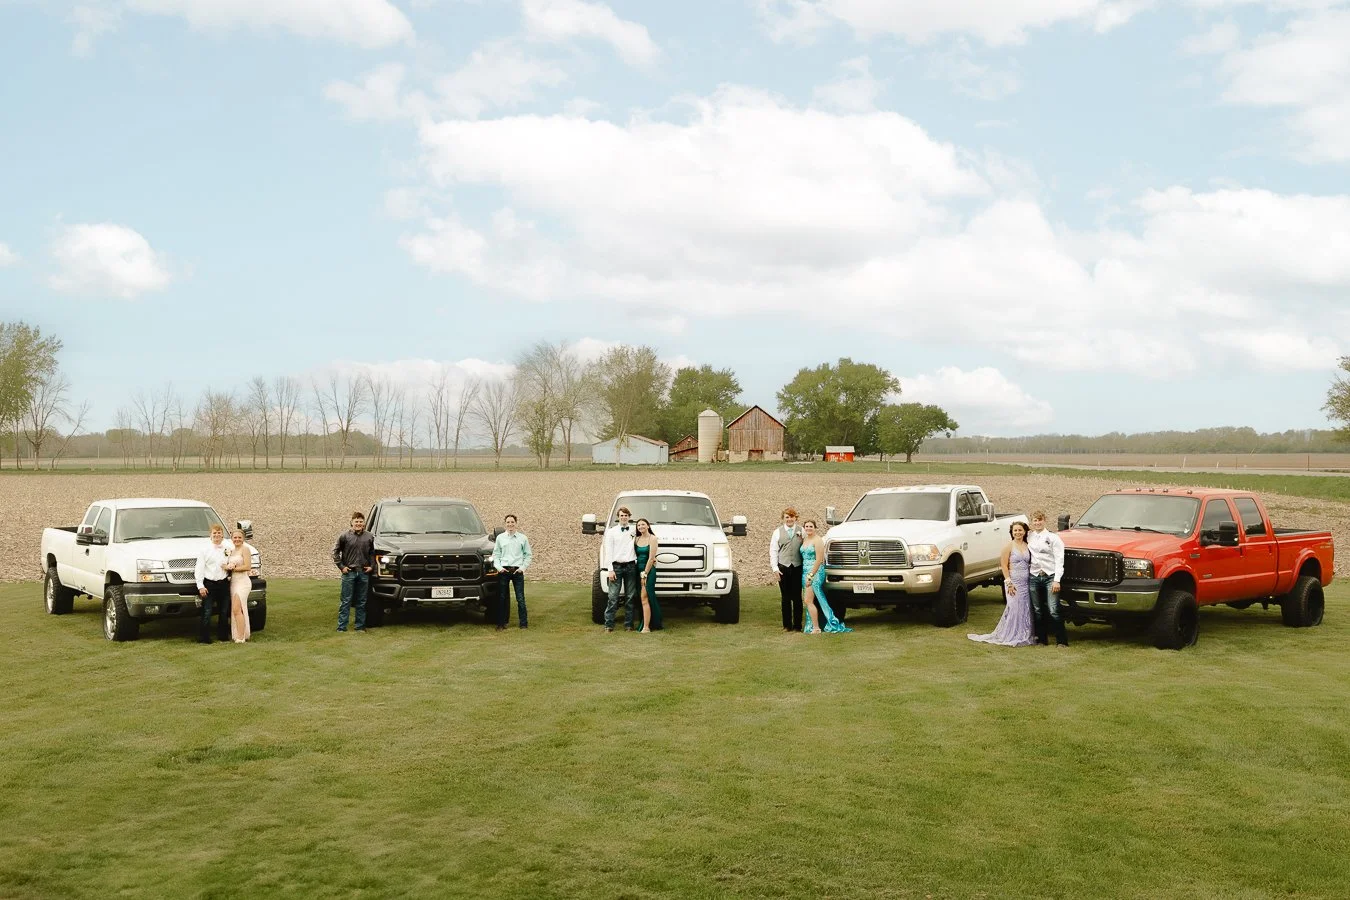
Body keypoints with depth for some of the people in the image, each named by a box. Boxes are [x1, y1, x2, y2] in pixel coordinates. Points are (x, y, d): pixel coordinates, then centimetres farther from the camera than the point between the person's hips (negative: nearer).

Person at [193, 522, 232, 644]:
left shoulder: (228, 549, 12)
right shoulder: (205, 549, 1)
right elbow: (199, 569, -3)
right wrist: (200, 586, -10)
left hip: (223, 583, 4)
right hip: (209, 584, -4)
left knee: (224, 611, 8)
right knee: (206, 612, -7)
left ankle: (223, 636, 18)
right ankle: (203, 638, -4)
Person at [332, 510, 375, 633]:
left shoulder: (369, 537, 7)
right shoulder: (344, 536, -1)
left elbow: (372, 553, 17)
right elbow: (335, 551, 4)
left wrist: (371, 566, 4)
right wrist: (341, 566, -3)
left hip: (364, 573, 3)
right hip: (349, 572, -3)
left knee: (361, 602, 7)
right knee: (345, 601, -3)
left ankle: (360, 626, 14)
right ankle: (341, 626, 0)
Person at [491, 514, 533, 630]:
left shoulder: (523, 538, 6)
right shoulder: (500, 538, 8)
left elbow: (528, 555, 9)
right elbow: (496, 554, 11)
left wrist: (523, 567, -3)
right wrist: (498, 567, -3)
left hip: (517, 571, -1)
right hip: (503, 571, 1)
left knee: (520, 598, -4)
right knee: (502, 598, 3)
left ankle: (524, 623, 2)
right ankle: (501, 624, 9)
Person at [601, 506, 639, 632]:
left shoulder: (634, 531, 10)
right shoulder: (612, 531, 5)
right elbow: (608, 551, 1)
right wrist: (610, 569, -6)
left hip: (631, 566, 2)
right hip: (616, 566, -2)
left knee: (630, 597, 4)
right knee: (613, 596, -7)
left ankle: (628, 624, 10)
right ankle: (609, 624, -4)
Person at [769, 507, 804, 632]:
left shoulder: (801, 531, 8)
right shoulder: (777, 532, 9)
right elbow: (773, 551, 6)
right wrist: (775, 568, -1)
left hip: (797, 567, -1)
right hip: (783, 567, 1)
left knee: (797, 597, 1)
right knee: (785, 598, 5)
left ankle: (797, 625, 7)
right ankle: (787, 625, 12)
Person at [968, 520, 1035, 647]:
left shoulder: (1027, 546, 11)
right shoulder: (1009, 546, -4)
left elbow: (1030, 564, 17)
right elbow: (1004, 566, -7)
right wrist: (1009, 582, -14)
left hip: (1026, 583, 5)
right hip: (1014, 581, -5)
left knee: (1025, 609, 5)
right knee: (1014, 608, -7)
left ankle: (1024, 636, 12)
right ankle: (1011, 637, 0)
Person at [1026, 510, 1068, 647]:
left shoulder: (1053, 538, -1)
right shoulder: (1029, 538, 11)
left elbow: (1059, 560, -5)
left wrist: (1056, 580, -12)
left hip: (1050, 576, -4)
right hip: (1034, 577, 4)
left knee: (1053, 610, -11)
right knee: (1037, 611, 7)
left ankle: (1062, 640, -5)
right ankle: (1041, 639, 18)